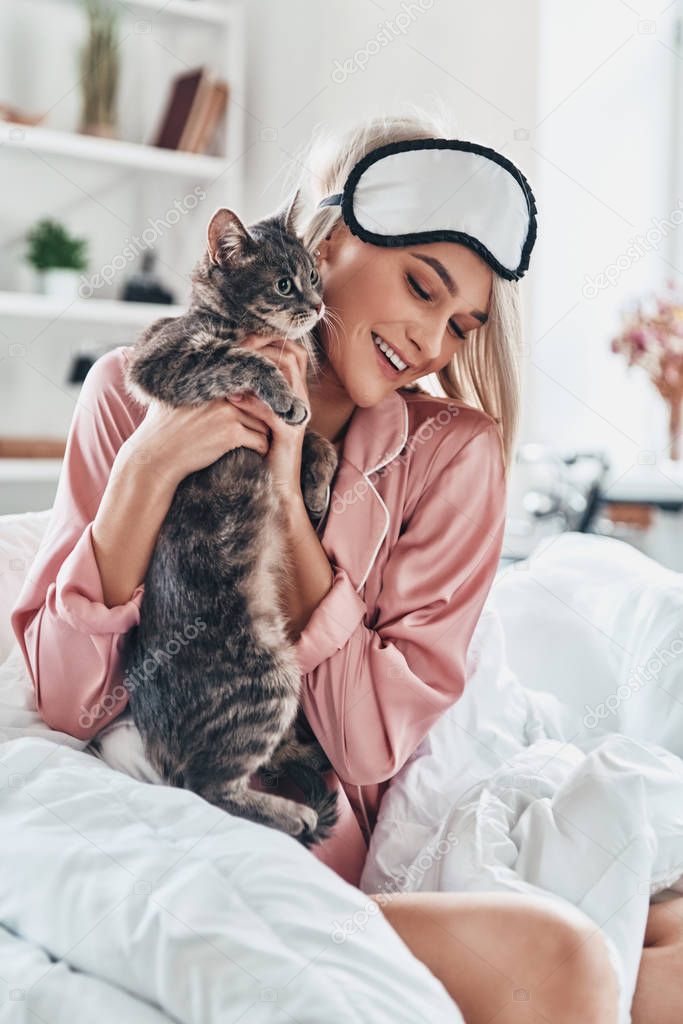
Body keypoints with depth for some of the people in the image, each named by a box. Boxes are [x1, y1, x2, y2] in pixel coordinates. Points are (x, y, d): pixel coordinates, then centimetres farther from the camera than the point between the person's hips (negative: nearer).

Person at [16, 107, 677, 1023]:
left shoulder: (454, 454, 0)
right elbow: (66, 701, -6)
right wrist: (145, 473, -19)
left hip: (365, 850, 3)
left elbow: (376, 747, -8)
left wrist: (286, 501, -15)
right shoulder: (137, 390, -2)